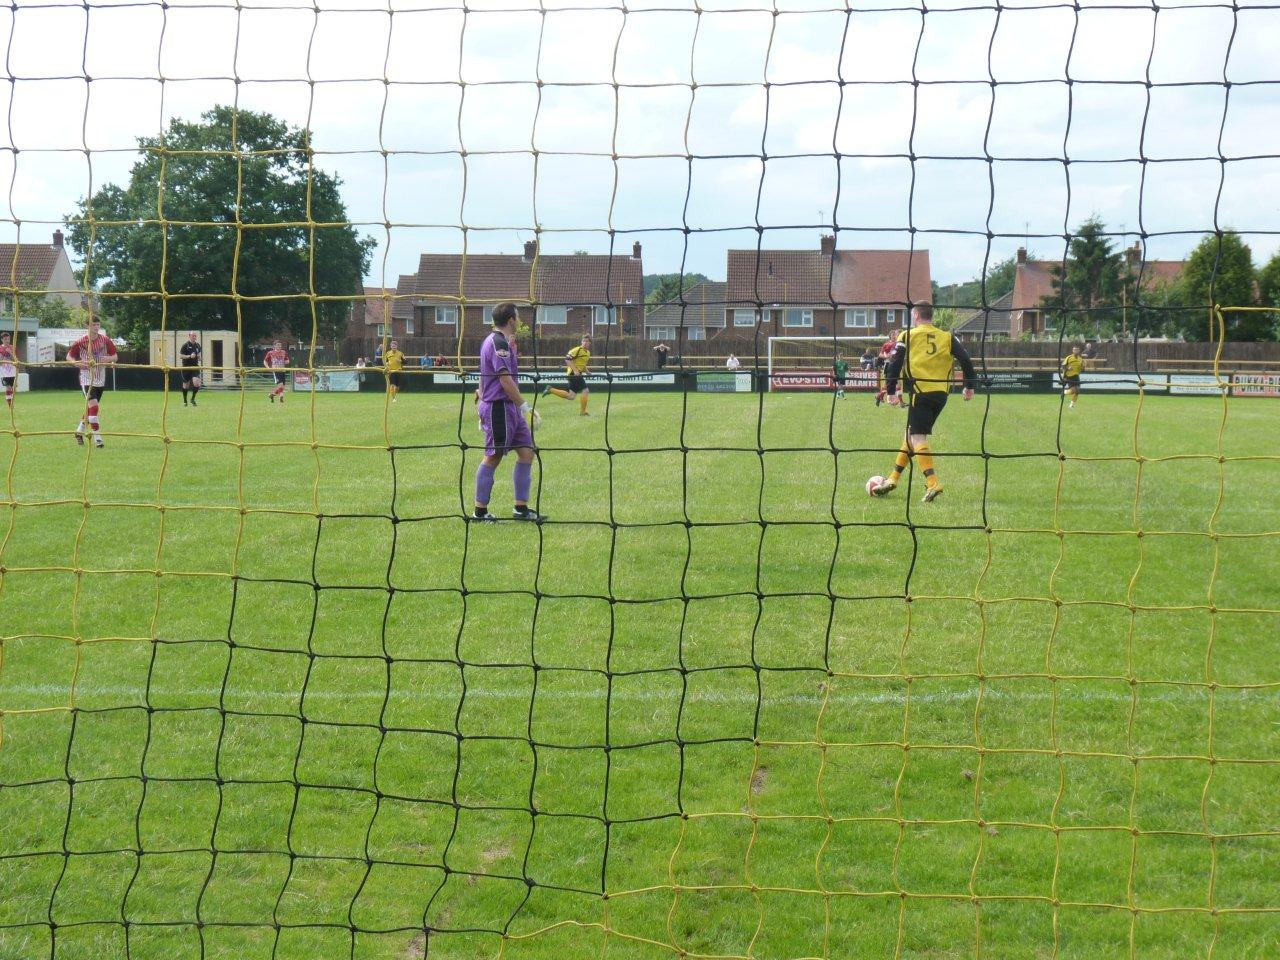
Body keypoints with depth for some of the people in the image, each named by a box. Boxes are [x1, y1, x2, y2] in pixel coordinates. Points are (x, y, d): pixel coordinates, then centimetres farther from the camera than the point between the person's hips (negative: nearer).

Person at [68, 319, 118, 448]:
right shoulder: (81, 342, -8)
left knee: (90, 407, 14)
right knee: (93, 405, -18)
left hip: (100, 379, 4)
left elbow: (115, 356, 5)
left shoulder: (105, 340, -1)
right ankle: (97, 437, -16)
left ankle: (79, 431, 36)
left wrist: (109, 358, -18)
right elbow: (69, 356, 2)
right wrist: (77, 362, -18)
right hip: (86, 378, -4)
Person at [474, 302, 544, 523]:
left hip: (508, 408, 10)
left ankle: (521, 508, 8)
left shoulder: (492, 341, 18)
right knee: (493, 457, -4)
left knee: (526, 452, 6)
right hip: (499, 407, -10)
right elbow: (505, 379, -20)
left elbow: (484, 379, 25)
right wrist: (524, 406, -17)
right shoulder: (499, 343, -14)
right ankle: (480, 511, 2)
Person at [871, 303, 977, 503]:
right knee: (913, 433, 17)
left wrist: (891, 391, 3)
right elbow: (965, 360, 7)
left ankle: (932, 483, -23)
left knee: (917, 437, -7)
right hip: (941, 394, 5)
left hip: (921, 393, -5)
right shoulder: (947, 337, 13)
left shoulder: (907, 336, 3)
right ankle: (893, 479, 22)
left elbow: (894, 364, -3)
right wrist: (970, 386, 15)